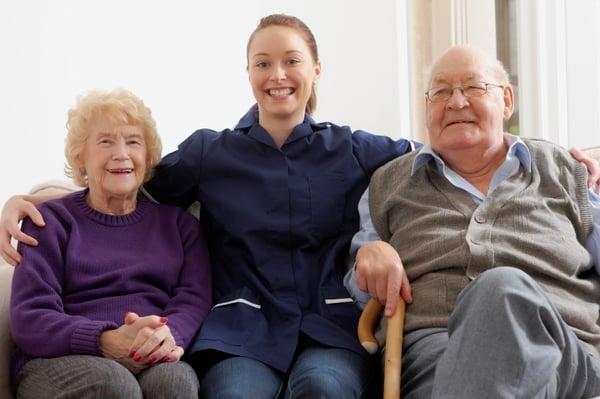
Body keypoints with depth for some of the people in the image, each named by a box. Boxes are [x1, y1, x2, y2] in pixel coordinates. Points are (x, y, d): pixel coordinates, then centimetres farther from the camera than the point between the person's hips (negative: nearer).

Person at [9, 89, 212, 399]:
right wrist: (107, 341, -22)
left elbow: (194, 297, 4)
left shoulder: (178, 222, 21)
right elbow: (29, 318, -2)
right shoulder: (51, 220, 12)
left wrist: (169, 334, -22)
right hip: (58, 361, -1)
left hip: (156, 361, 1)